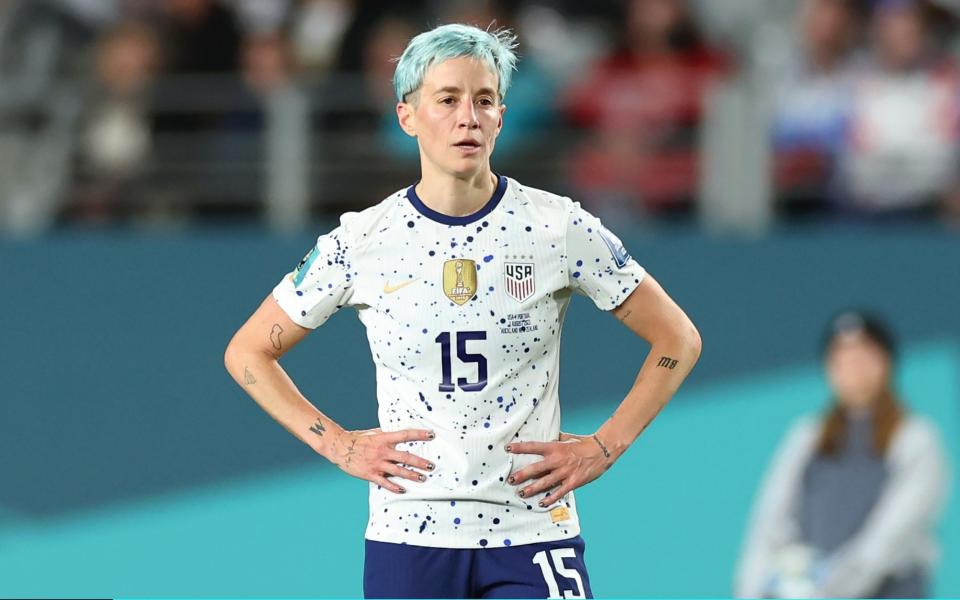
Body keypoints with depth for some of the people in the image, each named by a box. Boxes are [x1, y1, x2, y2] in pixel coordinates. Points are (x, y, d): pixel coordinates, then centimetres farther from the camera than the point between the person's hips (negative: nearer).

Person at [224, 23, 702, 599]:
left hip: (533, 534, -1)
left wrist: (604, 448, 0)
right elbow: (248, 352, 11)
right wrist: (338, 445, 2)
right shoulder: (359, 242, 0)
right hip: (408, 534, 1)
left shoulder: (561, 228, -1)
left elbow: (678, 341, 7)